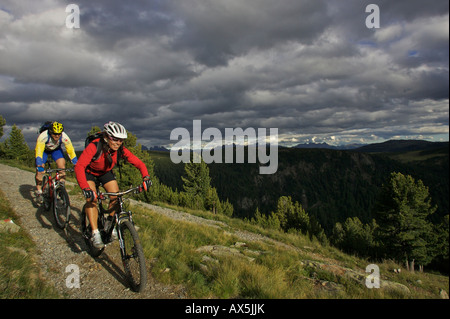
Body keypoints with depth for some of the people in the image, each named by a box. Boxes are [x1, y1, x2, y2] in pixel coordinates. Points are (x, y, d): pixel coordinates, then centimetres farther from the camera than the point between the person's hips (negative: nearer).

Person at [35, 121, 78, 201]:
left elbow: (71, 150, -29)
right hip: (44, 149, -1)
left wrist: (76, 165, -34)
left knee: (62, 166, -20)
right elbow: (39, 151, -42)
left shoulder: (64, 137, -33)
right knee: (40, 170, -13)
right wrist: (39, 165, -54)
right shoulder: (43, 136, -38)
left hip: (56, 149, 1)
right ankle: (39, 191, 4)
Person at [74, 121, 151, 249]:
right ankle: (95, 233, -18)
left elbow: (138, 163, -23)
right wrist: (85, 188, -59)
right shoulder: (94, 146, -36)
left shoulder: (120, 150, -24)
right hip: (89, 172, -4)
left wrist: (146, 177, -42)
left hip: (106, 172, 4)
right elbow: (79, 166, -46)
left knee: (116, 196, -13)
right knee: (91, 198, -24)